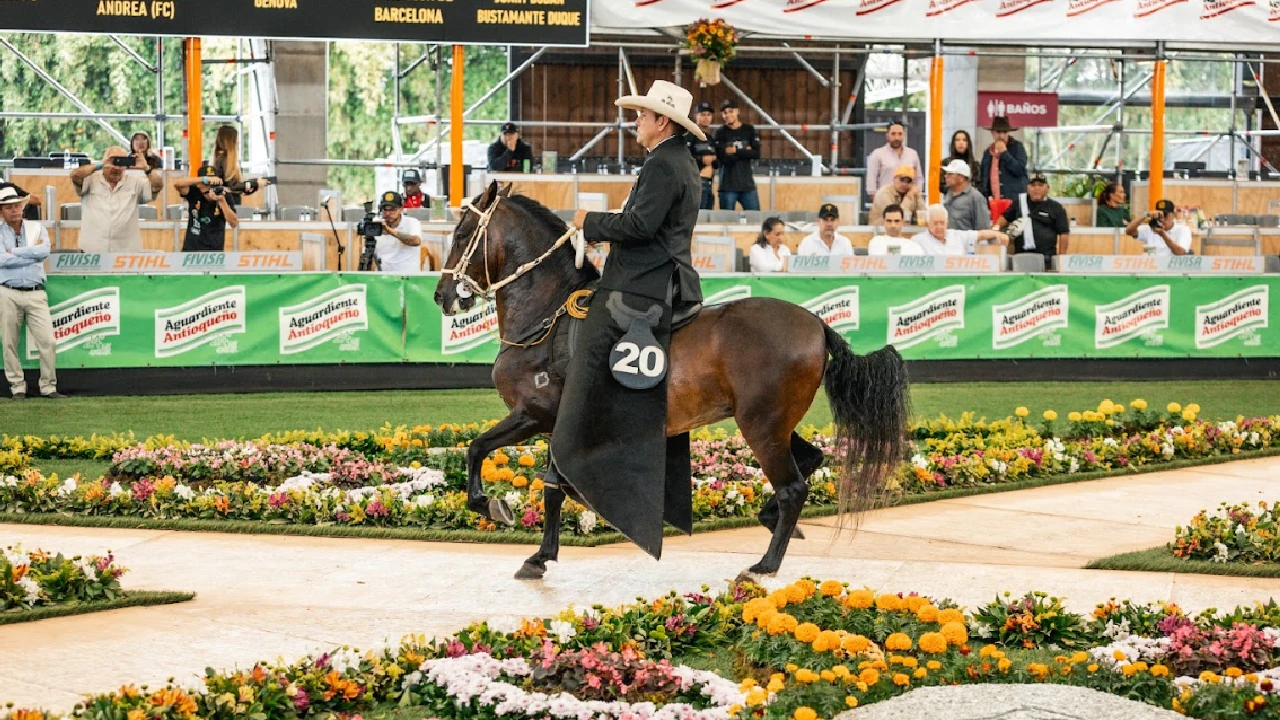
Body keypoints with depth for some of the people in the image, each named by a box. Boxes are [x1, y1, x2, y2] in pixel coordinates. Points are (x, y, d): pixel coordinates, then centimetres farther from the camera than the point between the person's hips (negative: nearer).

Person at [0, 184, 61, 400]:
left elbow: (44, 251, -11)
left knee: (47, 341, -4)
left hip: (36, 293, 1)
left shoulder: (36, 229, 8)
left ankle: (48, 386, 5)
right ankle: (17, 387, 12)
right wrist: (32, 253, -10)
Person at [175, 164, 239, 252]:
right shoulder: (194, 193, -8)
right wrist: (205, 179, -38)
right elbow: (177, 183, -28)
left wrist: (222, 201, -31)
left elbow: (234, 223, -18)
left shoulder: (225, 196, -10)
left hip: (215, 252, -1)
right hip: (191, 250, 1)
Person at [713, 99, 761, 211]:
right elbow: (723, 158, -11)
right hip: (728, 186, -2)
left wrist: (736, 151, -10)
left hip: (747, 184, 2)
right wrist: (745, 152, -8)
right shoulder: (720, 133, 2)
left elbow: (757, 154, -2)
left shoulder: (749, 130, 8)